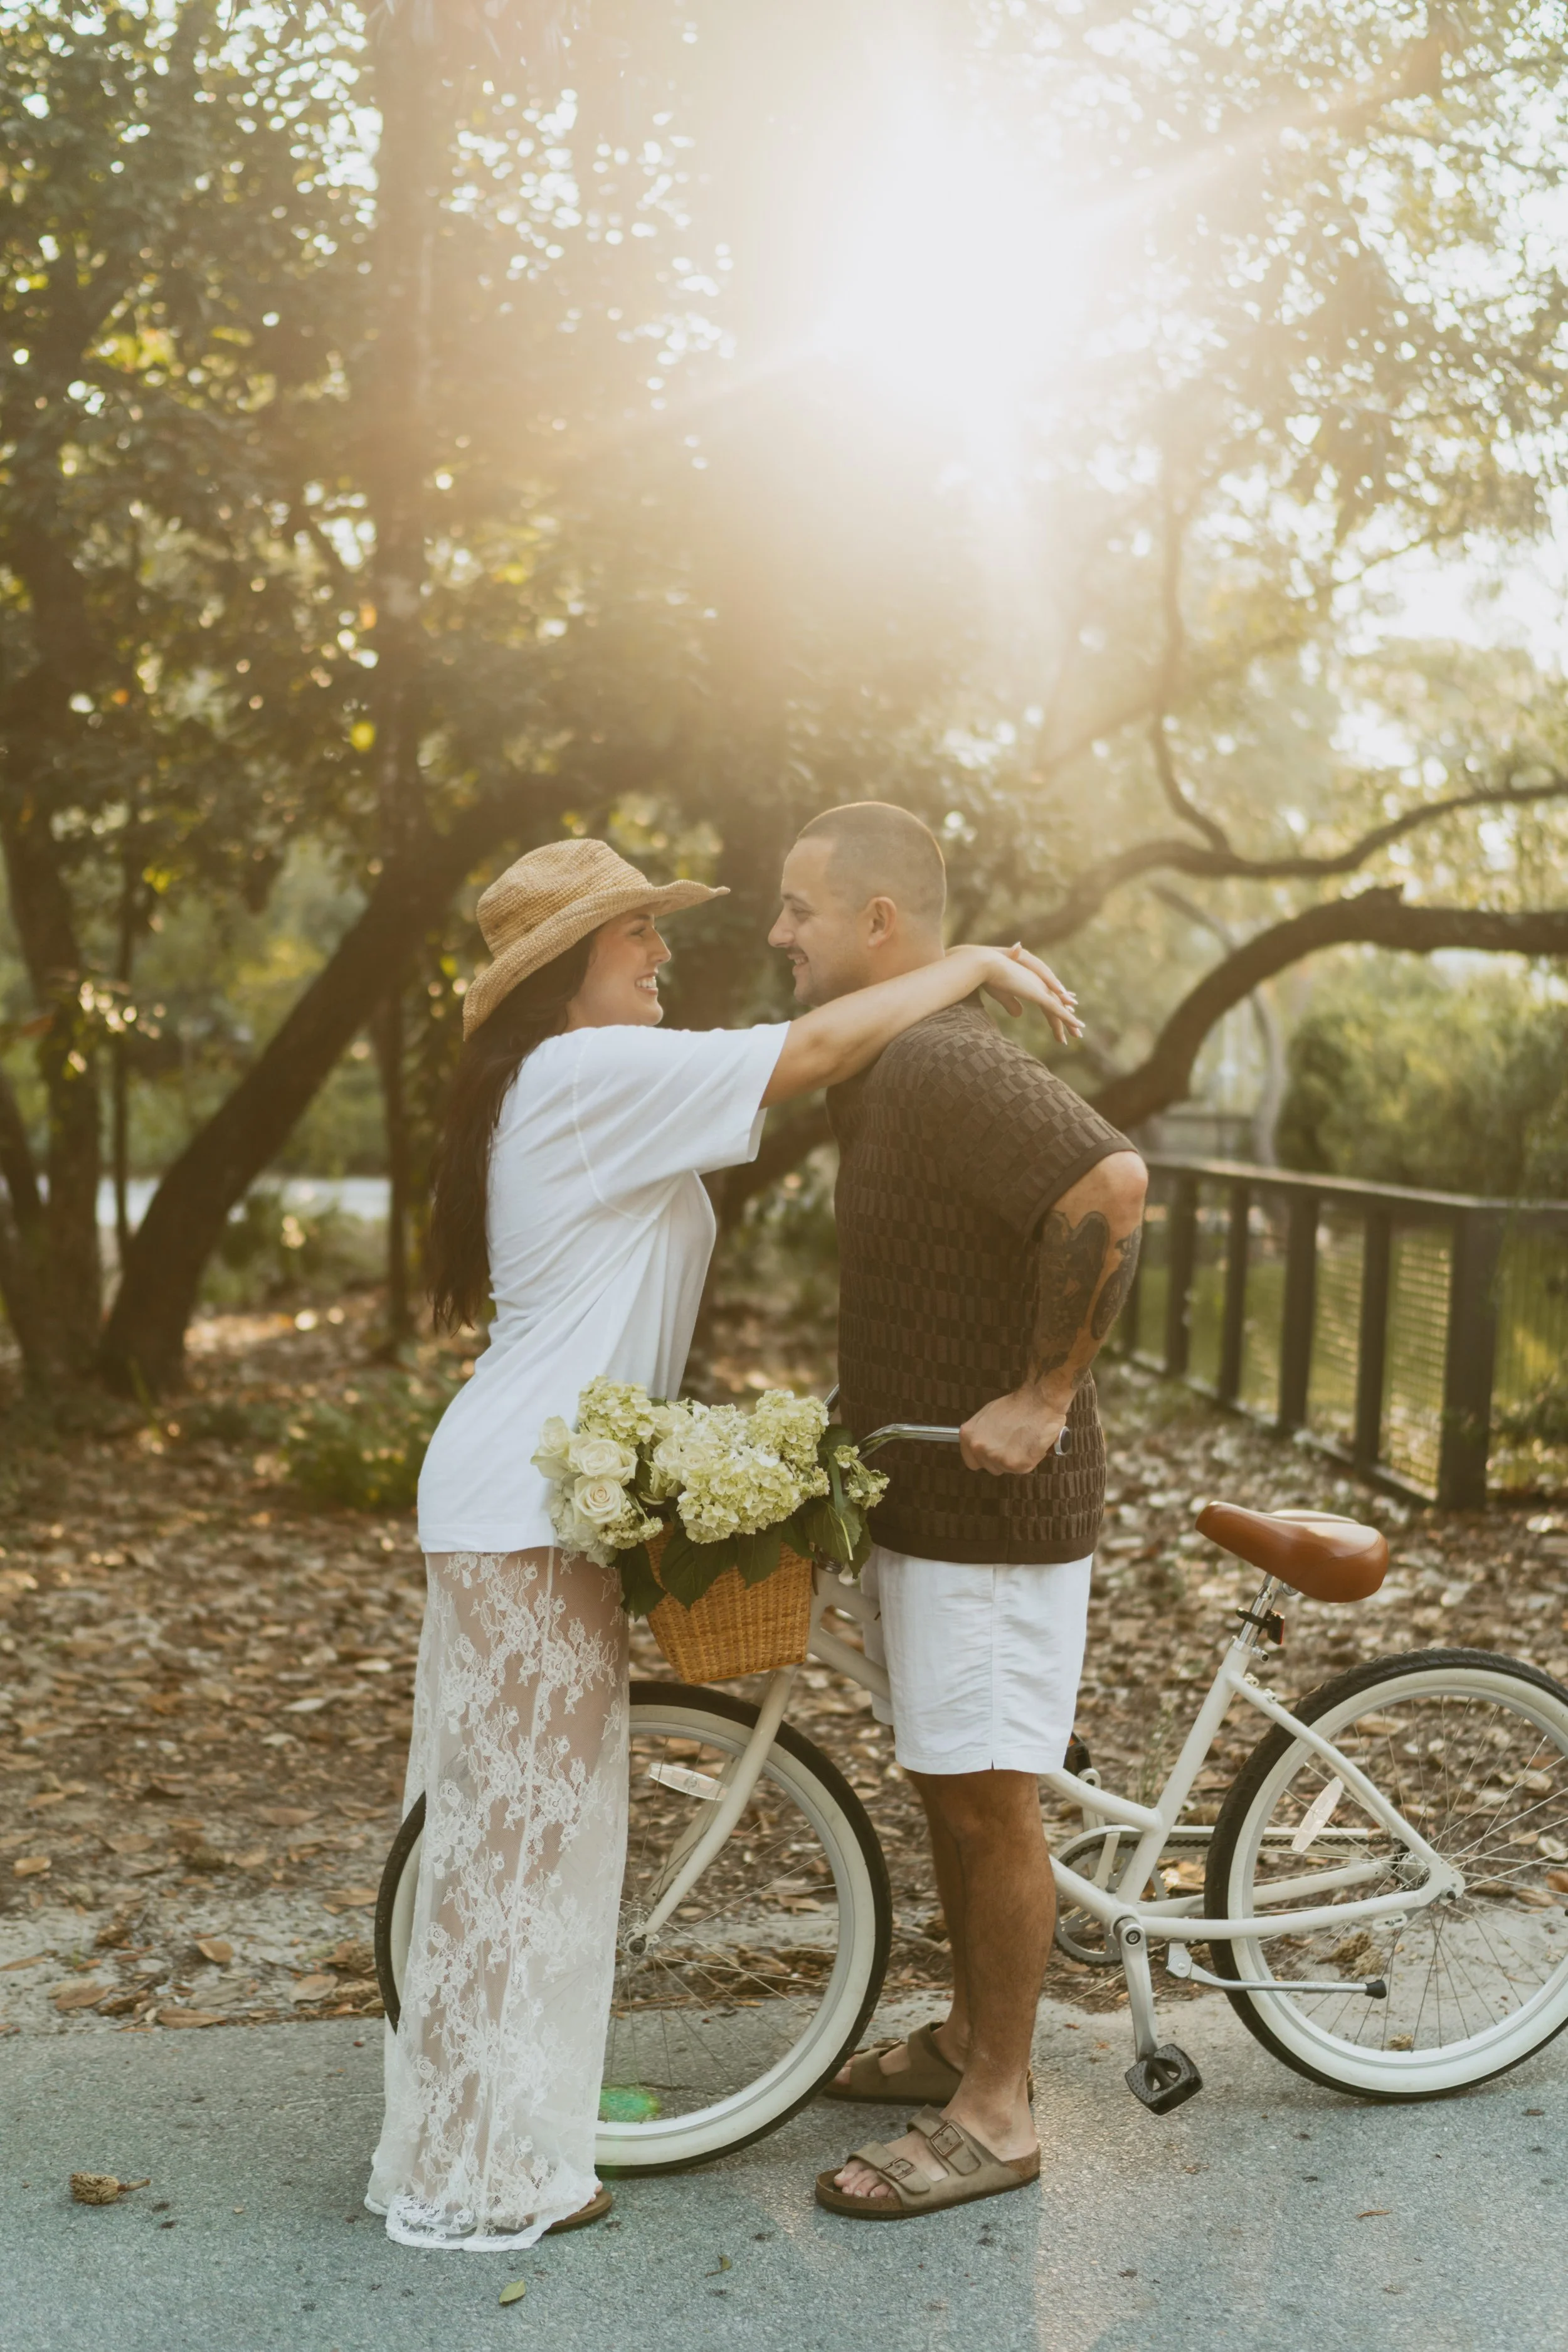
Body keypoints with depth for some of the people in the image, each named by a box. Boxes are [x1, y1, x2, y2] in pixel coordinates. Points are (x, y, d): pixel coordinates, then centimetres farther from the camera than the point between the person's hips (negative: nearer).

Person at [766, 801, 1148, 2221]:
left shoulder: (943, 1063, -21)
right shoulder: (896, 1068, 12)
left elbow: (1112, 1186, -35)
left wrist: (1043, 1395, -27)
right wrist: (860, 1400, 17)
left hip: (993, 1504, -10)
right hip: (922, 1495, 10)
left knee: (987, 1798, 0)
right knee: (946, 1783, 19)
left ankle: (993, 2115, 13)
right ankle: (968, 2037, 35)